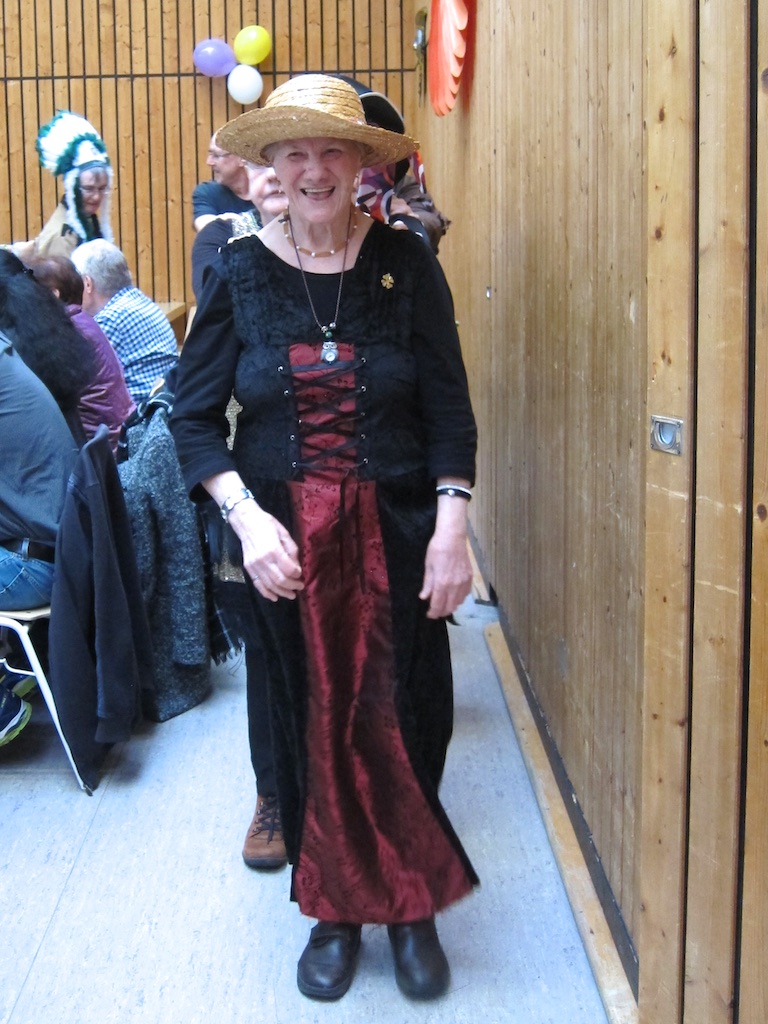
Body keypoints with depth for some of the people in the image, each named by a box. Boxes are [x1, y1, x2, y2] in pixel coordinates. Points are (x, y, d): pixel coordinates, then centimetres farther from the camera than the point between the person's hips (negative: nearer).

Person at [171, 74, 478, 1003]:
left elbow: (448, 409, -1)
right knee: (310, 725, 9)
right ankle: (334, 910, 28)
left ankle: (412, 910, 25)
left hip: (397, 533, 0)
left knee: (406, 723, 3)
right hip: (284, 541, 1)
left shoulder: (406, 264, -3)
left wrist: (451, 526, -11)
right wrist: (247, 517, -14)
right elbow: (193, 416, 0)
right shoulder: (237, 272, -2)